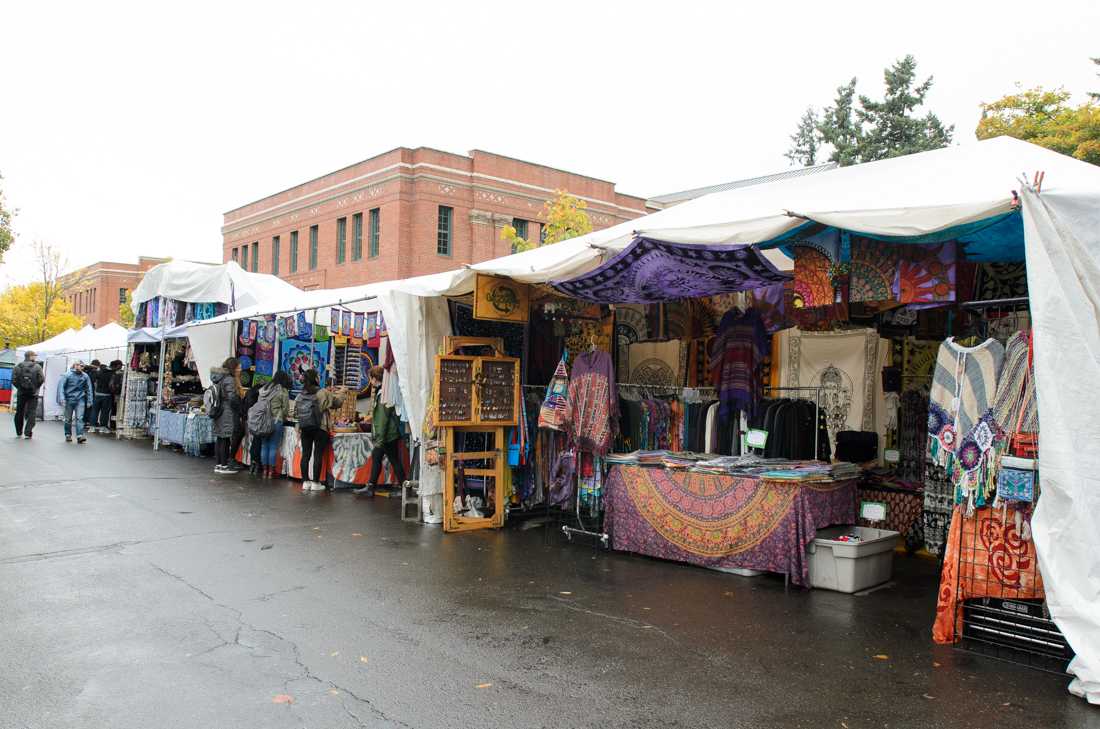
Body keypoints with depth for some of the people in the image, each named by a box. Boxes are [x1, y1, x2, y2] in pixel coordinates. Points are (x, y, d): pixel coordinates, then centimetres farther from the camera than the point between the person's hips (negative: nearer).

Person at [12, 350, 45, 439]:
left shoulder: (18, 367, 1)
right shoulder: (37, 367, -6)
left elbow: (14, 380, -5)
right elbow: (41, 379, -12)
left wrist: (19, 387, 10)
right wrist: (36, 387, 5)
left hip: (21, 393, 3)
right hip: (33, 393, -3)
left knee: (19, 412, 15)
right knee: (31, 413, -1)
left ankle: (19, 433, 23)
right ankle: (28, 433, -8)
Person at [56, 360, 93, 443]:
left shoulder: (85, 376, 1)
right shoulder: (67, 375, -5)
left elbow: (89, 389, 7)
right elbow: (61, 386, -6)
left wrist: (89, 401, 6)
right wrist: (62, 398, -16)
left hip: (80, 400, 0)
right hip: (69, 399, 0)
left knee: (79, 418, -10)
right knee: (68, 419, 10)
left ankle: (80, 436, -15)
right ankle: (68, 435, 24)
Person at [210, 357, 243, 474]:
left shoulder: (219, 378, 15)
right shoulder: (229, 380, -14)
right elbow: (233, 398, -19)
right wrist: (240, 411, -8)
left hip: (219, 413, 9)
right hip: (228, 415, -9)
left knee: (219, 439, 12)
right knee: (226, 439, -5)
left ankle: (218, 464, 17)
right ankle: (224, 465, -2)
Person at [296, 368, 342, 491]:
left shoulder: (300, 395, 4)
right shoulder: (322, 393, -9)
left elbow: (296, 411, 9)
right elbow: (338, 403, -1)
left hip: (304, 428, 4)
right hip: (320, 428, -4)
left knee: (305, 454, 8)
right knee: (318, 455, 0)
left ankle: (305, 481, 11)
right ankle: (316, 483, 2)